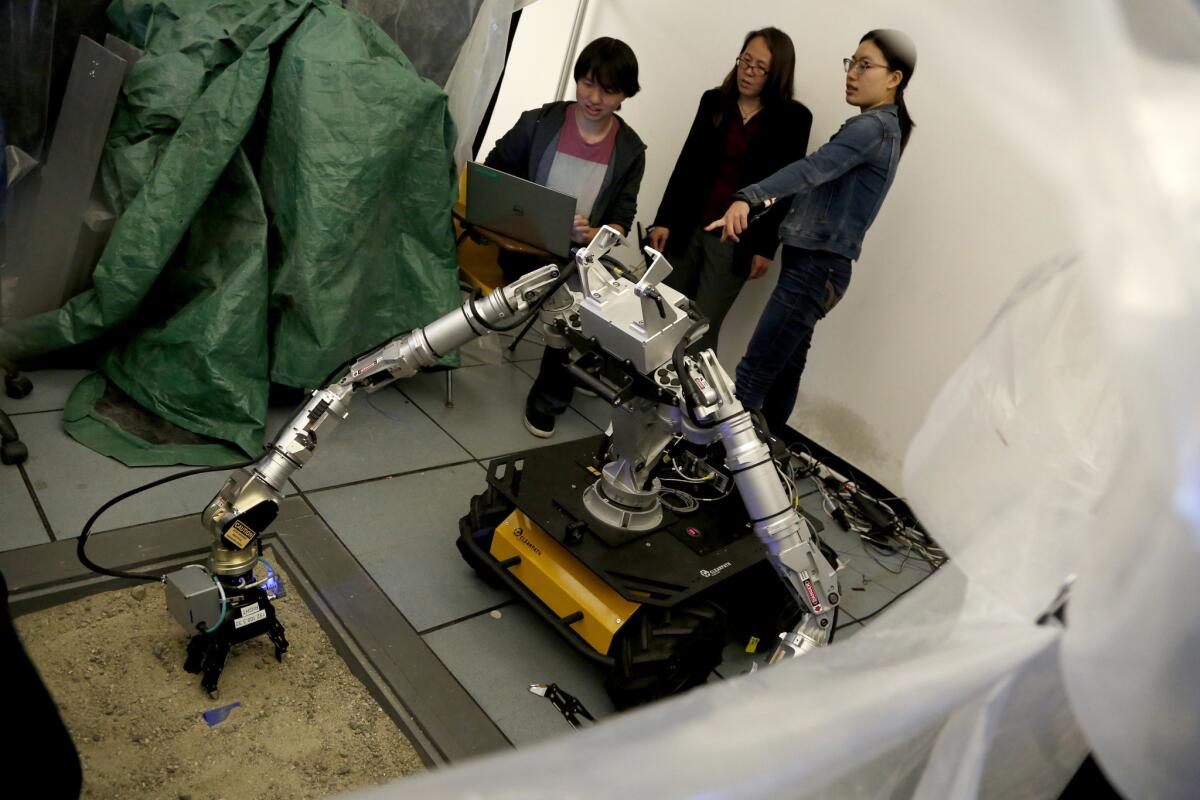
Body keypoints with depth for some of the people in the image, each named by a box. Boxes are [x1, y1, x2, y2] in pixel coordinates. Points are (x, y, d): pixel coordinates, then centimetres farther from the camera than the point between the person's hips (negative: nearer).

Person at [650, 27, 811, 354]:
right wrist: (664, 219, 1)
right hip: (687, 225, 3)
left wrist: (766, 246, -7)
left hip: (736, 238, -3)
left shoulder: (793, 118, -3)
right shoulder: (714, 101, 5)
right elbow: (686, 164, 6)